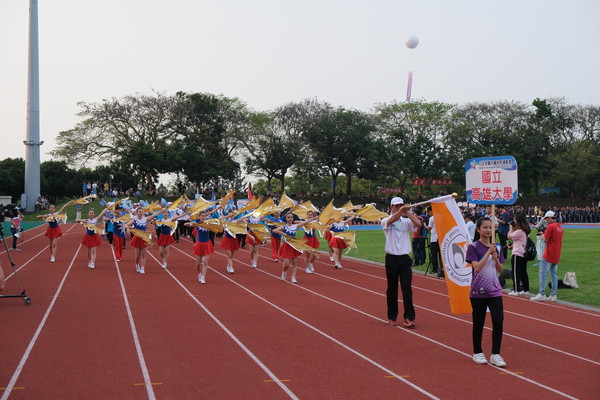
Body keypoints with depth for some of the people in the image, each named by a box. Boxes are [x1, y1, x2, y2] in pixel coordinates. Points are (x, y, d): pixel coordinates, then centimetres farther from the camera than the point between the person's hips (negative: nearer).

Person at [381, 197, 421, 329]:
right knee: (392, 289, 7)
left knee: (407, 288, -7)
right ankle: (392, 317, 18)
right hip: (392, 258, -1)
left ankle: (409, 318, -6)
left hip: (405, 259, 1)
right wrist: (402, 210, -39)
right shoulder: (385, 221, 0)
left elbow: (418, 224, -12)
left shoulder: (406, 221, 7)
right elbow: (392, 219, -24)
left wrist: (407, 212, -14)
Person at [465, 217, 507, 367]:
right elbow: (477, 267, -18)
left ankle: (495, 355, 5)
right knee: (479, 323, 6)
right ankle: (477, 353, 22)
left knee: (498, 321, -5)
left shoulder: (496, 247, 7)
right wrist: (488, 252, -21)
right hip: (478, 291, -4)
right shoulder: (473, 247, -7)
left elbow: (500, 270, 9)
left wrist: (496, 258, -9)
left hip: (495, 290, 4)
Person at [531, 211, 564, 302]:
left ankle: (542, 294, -10)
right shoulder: (561, 228, 13)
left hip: (548, 255, -8)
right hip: (557, 256, 8)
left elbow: (546, 240, -14)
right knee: (554, 275, 10)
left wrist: (543, 236, 6)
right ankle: (553, 295, 9)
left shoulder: (550, 226, -13)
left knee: (543, 274, -6)